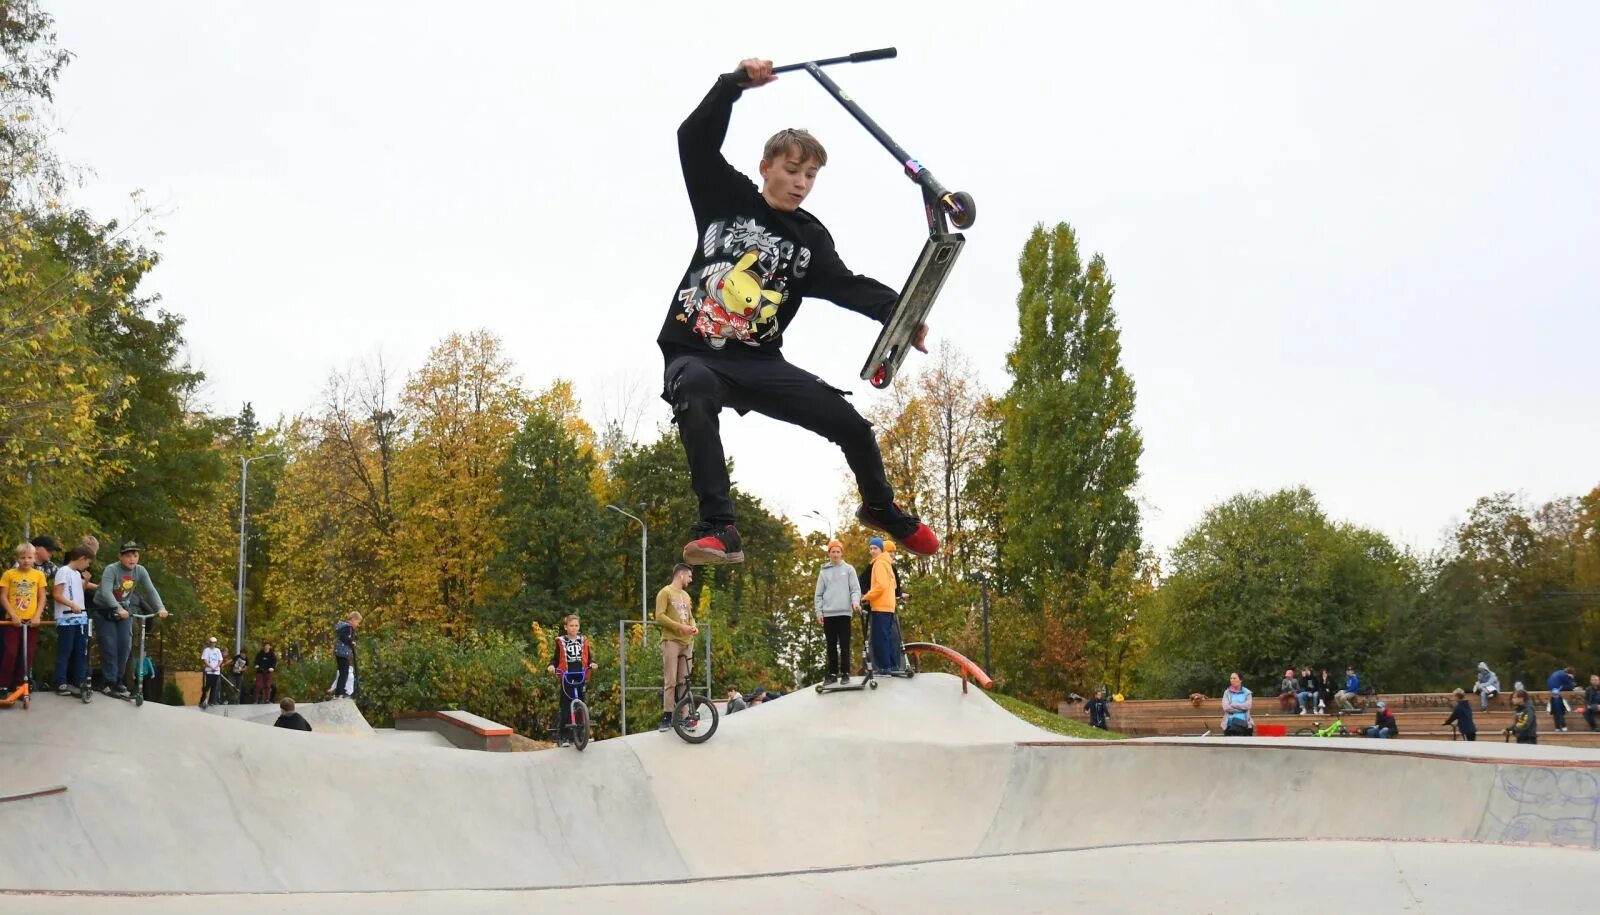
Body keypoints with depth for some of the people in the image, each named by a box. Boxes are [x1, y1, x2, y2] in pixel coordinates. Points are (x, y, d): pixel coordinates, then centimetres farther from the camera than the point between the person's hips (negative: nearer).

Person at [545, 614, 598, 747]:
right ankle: (562, 736, 0)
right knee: (565, 706, -5)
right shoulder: (561, 641, 3)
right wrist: (552, 666, -14)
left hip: (581, 677, 2)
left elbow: (587, 657, 11)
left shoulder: (583, 640, 10)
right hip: (566, 677, -2)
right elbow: (556, 658, 6)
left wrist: (592, 663, -9)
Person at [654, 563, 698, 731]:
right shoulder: (665, 593, -2)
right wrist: (680, 627, -18)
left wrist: (694, 627, 2)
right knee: (670, 681, -8)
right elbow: (660, 617, -11)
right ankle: (667, 717, -6)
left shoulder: (686, 595, 20)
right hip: (671, 641, -7)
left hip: (687, 642, 7)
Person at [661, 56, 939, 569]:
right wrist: (735, 83, -19)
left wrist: (900, 312, -28)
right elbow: (696, 139, -7)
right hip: (693, 353, -3)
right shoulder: (726, 198, 4)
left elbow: (850, 287, -9)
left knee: (851, 424, -3)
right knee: (695, 393, -40)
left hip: (759, 364, 3)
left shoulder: (810, 239, 6)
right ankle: (719, 530, -44)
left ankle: (882, 511, 30)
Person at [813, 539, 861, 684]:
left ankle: (845, 673, 2)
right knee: (831, 645, 4)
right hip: (828, 613, 2)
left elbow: (855, 589, 1)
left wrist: (855, 601, -17)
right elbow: (818, 594, 11)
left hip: (844, 612, -2)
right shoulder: (824, 572, 11)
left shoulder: (849, 569, 7)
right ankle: (832, 673, 7)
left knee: (844, 645, -2)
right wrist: (819, 612, 2)